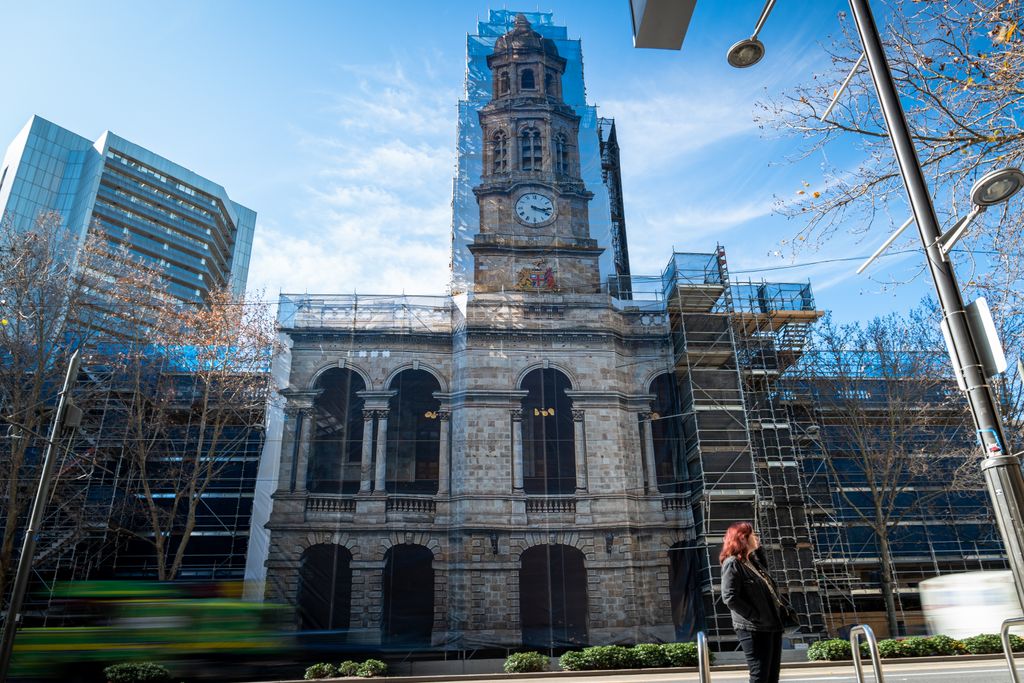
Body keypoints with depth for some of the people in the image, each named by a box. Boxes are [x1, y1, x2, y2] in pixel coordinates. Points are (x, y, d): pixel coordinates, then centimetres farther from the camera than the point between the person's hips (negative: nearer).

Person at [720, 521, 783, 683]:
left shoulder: (753, 560, 14)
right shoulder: (732, 563, -12)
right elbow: (730, 598, -20)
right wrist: (755, 617, -19)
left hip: (772, 626, 9)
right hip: (754, 629, -9)